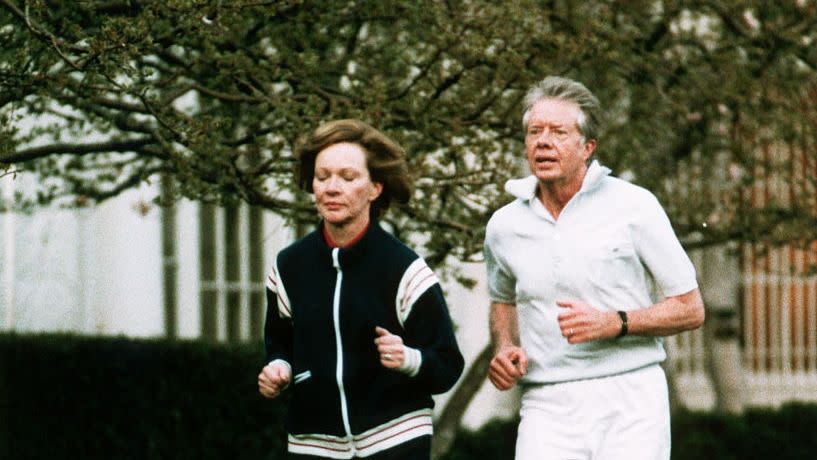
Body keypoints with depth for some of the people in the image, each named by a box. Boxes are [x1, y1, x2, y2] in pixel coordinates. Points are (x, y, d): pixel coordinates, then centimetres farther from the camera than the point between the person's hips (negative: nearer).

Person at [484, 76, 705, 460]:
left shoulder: (633, 207, -1)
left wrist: (614, 323, -13)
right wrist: (504, 348, 8)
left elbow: (690, 310, 2)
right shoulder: (504, 226, 9)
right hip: (547, 410, 2)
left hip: (630, 403, -2)